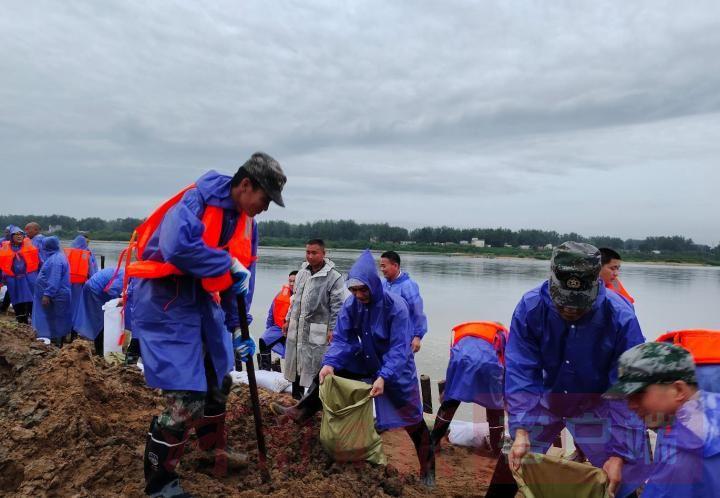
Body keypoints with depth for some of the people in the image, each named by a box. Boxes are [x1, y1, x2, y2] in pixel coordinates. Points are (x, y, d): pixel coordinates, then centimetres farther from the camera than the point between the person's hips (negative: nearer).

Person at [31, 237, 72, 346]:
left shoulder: (55, 260, -22)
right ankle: (55, 339, 25)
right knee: (52, 318, 17)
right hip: (55, 295, 10)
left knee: (55, 319, -2)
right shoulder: (55, 257, 12)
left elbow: (53, 281, -27)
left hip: (55, 296, -10)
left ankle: (57, 342, 6)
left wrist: (47, 294, -27)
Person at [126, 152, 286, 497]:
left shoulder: (246, 223, 4)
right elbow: (178, 248, -38)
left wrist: (237, 329, 4)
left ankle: (214, 448, 46)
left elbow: (243, 277, 8)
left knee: (218, 379, 21)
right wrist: (229, 265, -27)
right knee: (186, 397, -10)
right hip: (165, 300, -9)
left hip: (202, 298, 9)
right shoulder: (198, 200, -22)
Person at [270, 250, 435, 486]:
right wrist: (329, 363, -33)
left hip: (396, 368, -4)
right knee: (328, 372, -4)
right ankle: (301, 411, 10)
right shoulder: (351, 304, -16)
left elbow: (399, 349, -30)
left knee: (411, 419, 2)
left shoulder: (396, 306, -29)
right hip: (366, 362, 5)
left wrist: (383, 377, -41)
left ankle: (427, 468, 18)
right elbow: (341, 338, -15)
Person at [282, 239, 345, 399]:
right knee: (294, 361, 16)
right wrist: (289, 319, 18)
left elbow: (337, 305, -11)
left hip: (317, 330, -6)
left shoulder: (334, 277, -12)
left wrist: (332, 329, -14)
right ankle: (296, 397, 32)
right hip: (297, 327, 7)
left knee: (315, 366, -3)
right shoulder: (302, 272, 9)